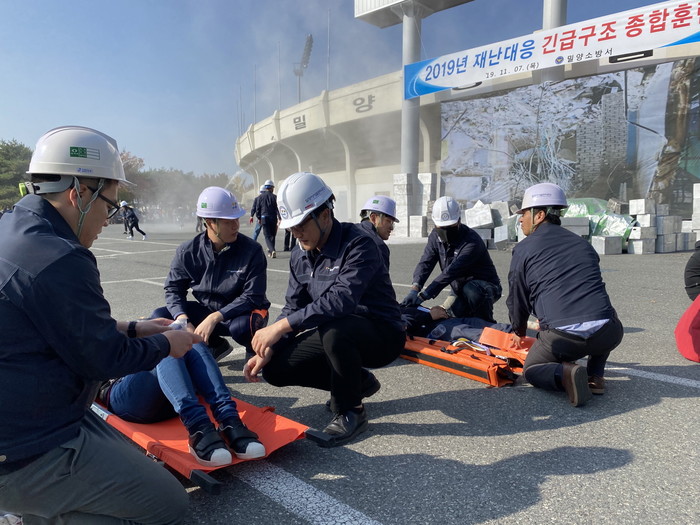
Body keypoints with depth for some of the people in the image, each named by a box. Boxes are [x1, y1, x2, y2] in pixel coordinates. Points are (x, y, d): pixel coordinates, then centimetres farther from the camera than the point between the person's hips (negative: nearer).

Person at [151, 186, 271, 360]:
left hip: (241, 313, -4)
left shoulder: (252, 250, -18)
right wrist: (183, 320, -23)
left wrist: (214, 318, -29)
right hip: (206, 311, 4)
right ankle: (216, 345, 3)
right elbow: (173, 289, -3)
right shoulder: (187, 252, -9)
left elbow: (252, 297, -19)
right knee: (159, 317, -12)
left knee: (242, 327, -38)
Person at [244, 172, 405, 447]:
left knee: (334, 329, -39)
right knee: (274, 367, -6)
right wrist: (267, 350, -11)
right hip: (333, 335, 8)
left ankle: (349, 412, -11)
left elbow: (341, 300, -35)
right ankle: (358, 382, 12)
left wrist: (282, 325, -35)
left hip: (381, 334, -7)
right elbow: (292, 307, 4)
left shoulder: (358, 246, -21)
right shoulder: (300, 257, 3)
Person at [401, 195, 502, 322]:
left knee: (471, 290, -37)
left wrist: (423, 295, -43)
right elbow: (425, 263, -17)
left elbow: (451, 272, -38)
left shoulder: (472, 241, -30)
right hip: (459, 289, 7)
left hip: (486, 285, -6)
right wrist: (415, 288, -37)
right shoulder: (435, 236, -6)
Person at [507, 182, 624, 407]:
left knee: (531, 370, 23)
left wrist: (519, 331, 34)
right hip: (609, 333, 5)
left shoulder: (523, 249, 6)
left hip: (563, 336, -4)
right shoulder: (582, 243, 21)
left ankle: (564, 374, -9)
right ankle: (595, 377, 22)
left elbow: (517, 298, 13)